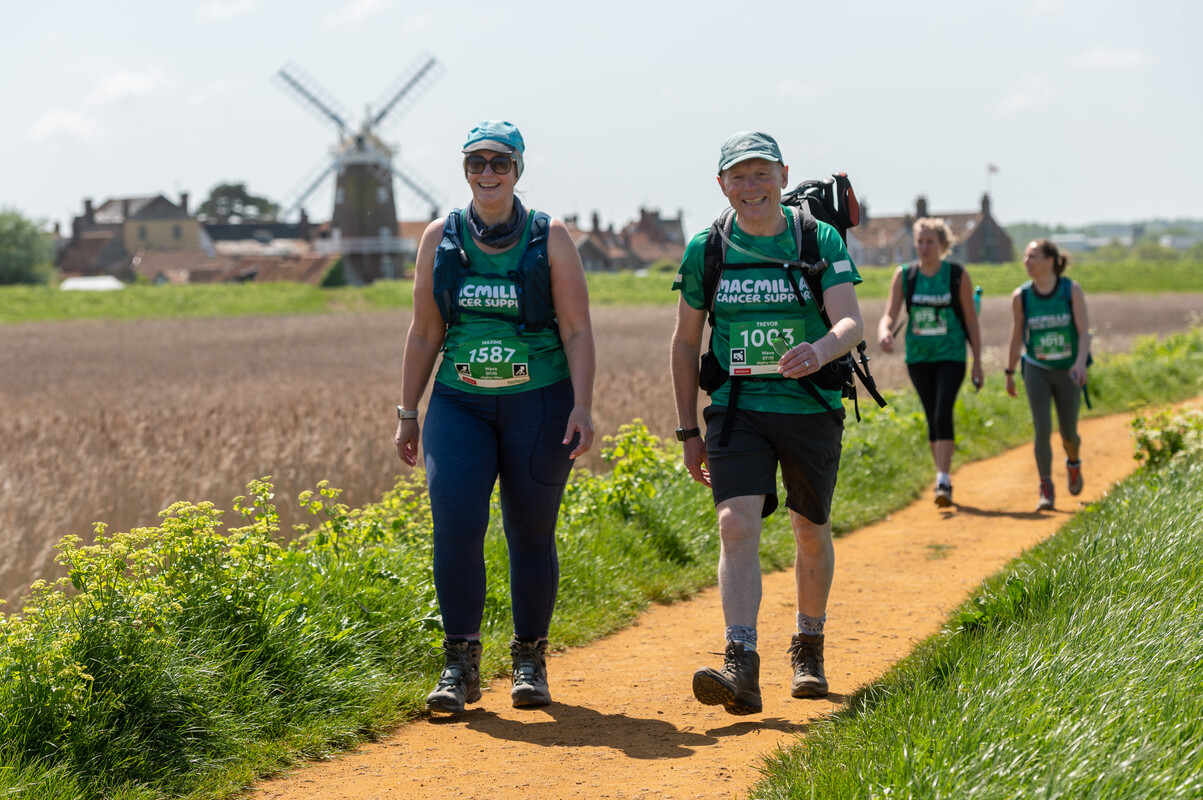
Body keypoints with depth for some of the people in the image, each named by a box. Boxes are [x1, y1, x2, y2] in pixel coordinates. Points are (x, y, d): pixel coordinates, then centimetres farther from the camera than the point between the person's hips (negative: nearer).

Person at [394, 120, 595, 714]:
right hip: (460, 403, 1)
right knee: (455, 524, -14)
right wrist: (407, 413, 7)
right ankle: (460, 665, -6)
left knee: (531, 533, 3)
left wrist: (582, 406, -14)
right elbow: (424, 333, 10)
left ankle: (530, 661, 18)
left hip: (538, 404, -1)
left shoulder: (549, 238, 0)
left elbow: (577, 330, -3)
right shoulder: (440, 238, 6)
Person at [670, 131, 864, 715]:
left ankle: (809, 649, 35)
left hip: (811, 409, 0)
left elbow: (851, 322, -15)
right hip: (737, 409, 0)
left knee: (811, 531, 13)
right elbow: (685, 343, 9)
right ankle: (741, 667, -26)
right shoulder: (705, 250, 1)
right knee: (736, 525, -18)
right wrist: (688, 431, 7)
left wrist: (819, 350, -38)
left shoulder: (820, 240, -4)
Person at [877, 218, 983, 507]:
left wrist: (977, 362, 0)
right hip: (918, 357, 3)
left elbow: (971, 320, 1)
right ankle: (943, 479, 23)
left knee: (943, 414, -18)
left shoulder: (958, 276, -5)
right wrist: (884, 331, -29)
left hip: (951, 356, -3)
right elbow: (890, 313, -5)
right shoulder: (904, 275, 0)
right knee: (932, 418, 9)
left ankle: (943, 482, -20)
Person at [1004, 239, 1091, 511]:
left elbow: (1084, 332, -14)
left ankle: (1074, 463, 43)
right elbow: (1017, 337, 6)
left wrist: (1081, 363, -29)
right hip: (1037, 370, 0)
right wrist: (1010, 373, 11)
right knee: (1042, 430, -13)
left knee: (1068, 433, 9)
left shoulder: (1072, 290, -10)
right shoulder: (1021, 296, -5)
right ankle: (1046, 491, -6)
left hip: (1067, 372, 0)